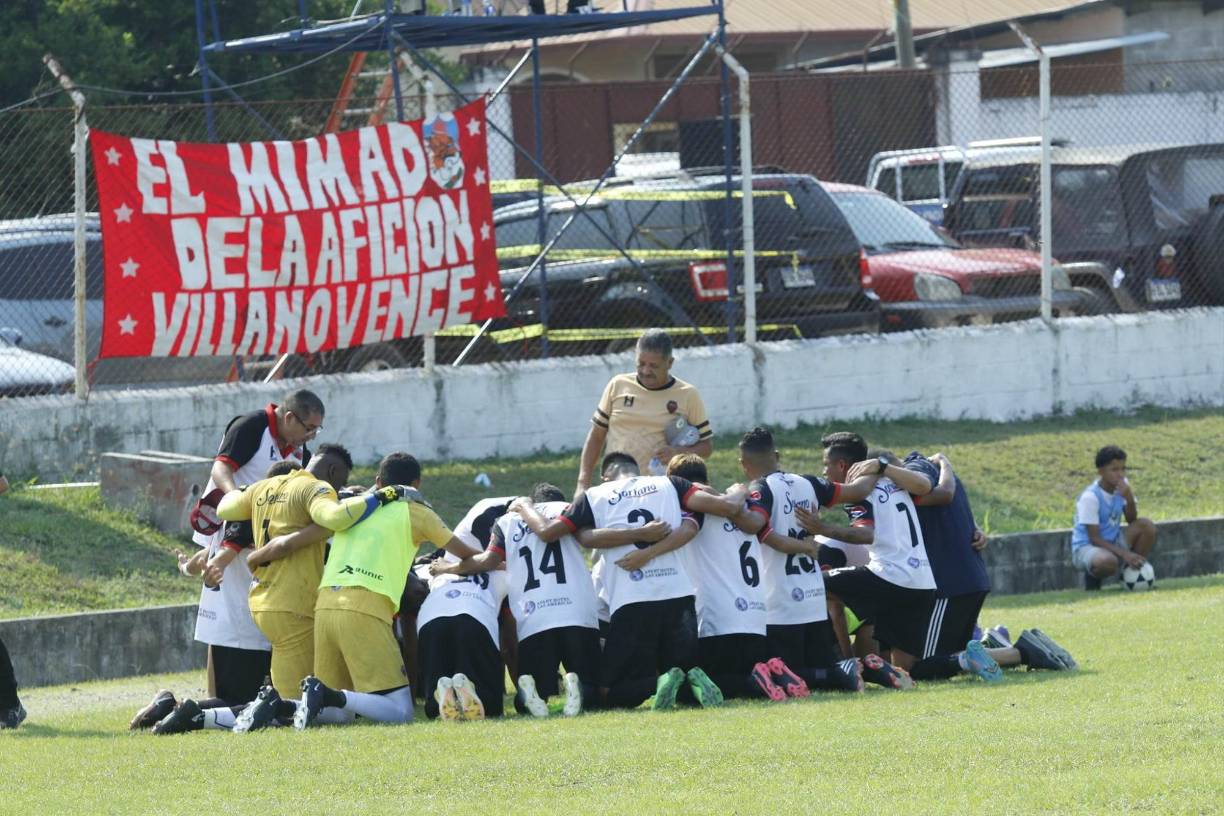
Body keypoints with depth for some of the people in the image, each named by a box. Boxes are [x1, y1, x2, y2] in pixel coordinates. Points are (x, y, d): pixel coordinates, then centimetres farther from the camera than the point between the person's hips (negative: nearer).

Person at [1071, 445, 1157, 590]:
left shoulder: (1121, 486, -2)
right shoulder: (1090, 497, -22)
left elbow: (1132, 520, 1)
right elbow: (1094, 538, -22)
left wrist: (1129, 497, -19)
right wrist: (1124, 553, -32)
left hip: (1113, 543, 7)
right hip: (1086, 547, -7)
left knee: (1146, 525, -15)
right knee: (1107, 561, -42)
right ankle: (1092, 577, -4)